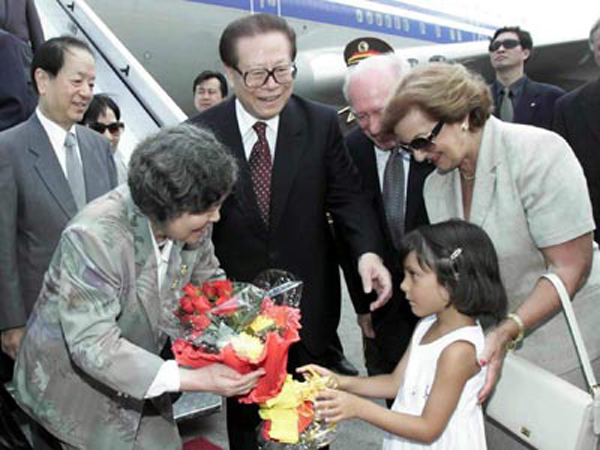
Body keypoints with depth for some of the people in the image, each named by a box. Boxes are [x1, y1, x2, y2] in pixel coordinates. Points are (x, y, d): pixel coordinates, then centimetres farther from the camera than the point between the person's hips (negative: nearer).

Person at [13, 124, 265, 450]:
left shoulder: (190, 221, -14)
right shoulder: (93, 237, -33)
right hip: (77, 390, -5)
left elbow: (208, 282, 4)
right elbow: (95, 347, -34)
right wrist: (196, 380, -37)